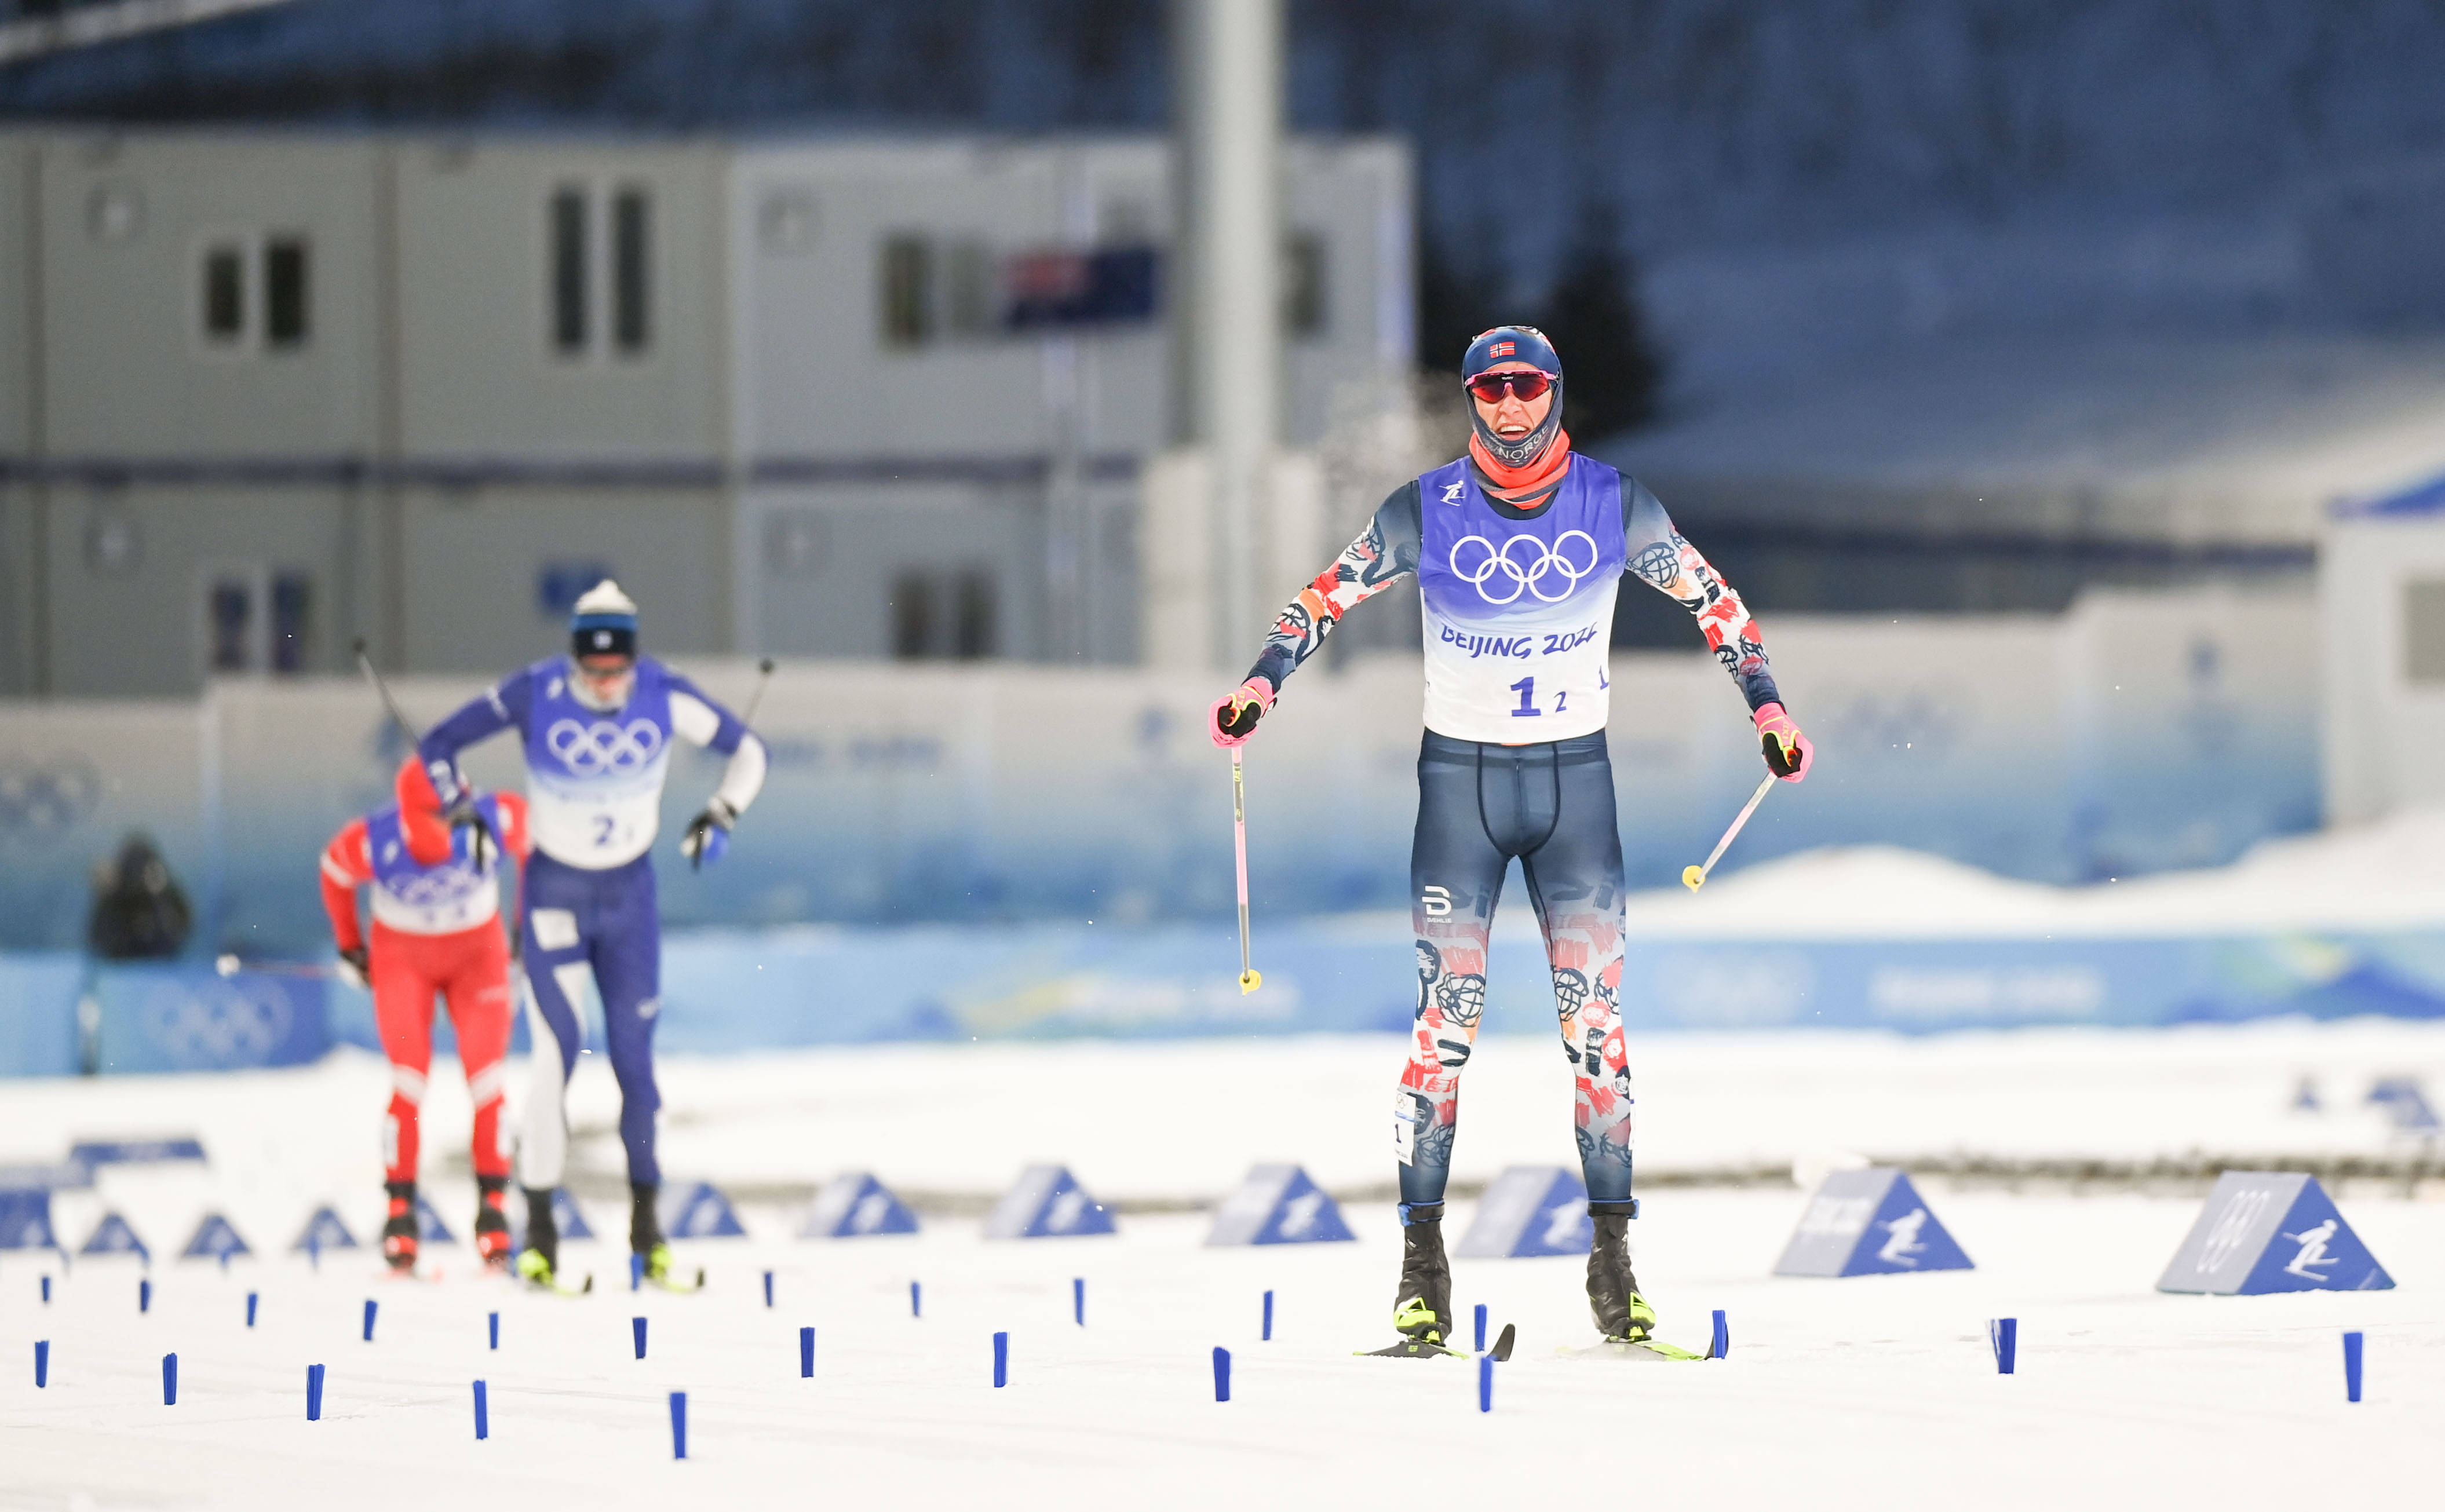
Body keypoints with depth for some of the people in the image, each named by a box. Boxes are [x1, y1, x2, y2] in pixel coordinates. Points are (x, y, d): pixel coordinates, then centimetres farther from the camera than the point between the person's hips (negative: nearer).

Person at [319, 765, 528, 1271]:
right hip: (403, 958, -1)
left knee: (487, 1080, -7)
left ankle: (493, 1208, 5)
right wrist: (349, 946, 7)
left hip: (478, 952, 1)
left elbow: (536, 845, -4)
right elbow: (335, 871, -5)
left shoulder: (497, 821, -29)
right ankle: (400, 1209, 0)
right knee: (409, 1082, -11)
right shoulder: (372, 844, -29)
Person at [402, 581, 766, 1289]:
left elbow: (747, 751, 1)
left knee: (635, 1057, 3)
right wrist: (462, 814, -14)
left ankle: (646, 1217, 16)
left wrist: (721, 816, -12)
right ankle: (540, 1224, -5)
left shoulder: (663, 696, -14)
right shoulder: (535, 694, -17)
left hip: (630, 894, 2)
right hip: (554, 894, -2)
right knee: (557, 1056, -10)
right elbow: (438, 747, -4)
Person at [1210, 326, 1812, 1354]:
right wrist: (1262, 683, -8)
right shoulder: (1427, 512, -5)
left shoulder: (1613, 505, -3)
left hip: (1575, 778, 1)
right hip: (1460, 777, -1)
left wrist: (1765, 705, 2)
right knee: (1448, 1019, -8)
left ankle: (1613, 1257, -2)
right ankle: (1422, 1262, -4)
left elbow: (1711, 600, 9)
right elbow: (1327, 596, 6)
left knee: (1594, 1018, -6)